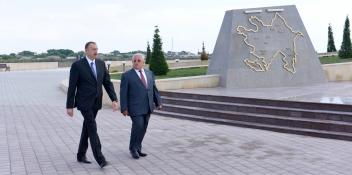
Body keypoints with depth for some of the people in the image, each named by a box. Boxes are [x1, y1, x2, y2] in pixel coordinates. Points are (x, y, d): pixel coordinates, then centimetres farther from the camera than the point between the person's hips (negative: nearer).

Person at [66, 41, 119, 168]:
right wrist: (69, 106, -9)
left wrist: (114, 99, -6)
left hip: (95, 103, 6)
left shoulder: (101, 64, 6)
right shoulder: (77, 65, -11)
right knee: (92, 129, -13)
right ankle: (100, 159, -13)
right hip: (84, 103, -6)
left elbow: (107, 83, 5)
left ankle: (81, 155, 27)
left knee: (87, 129, 14)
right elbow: (72, 87, -9)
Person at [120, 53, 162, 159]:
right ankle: (133, 149, 5)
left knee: (143, 129, 8)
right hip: (135, 108, -5)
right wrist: (124, 108, -10)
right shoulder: (127, 76, -3)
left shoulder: (149, 73, 13)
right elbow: (123, 93, -5)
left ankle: (138, 148, 22)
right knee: (138, 126, -14)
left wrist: (158, 102, 11)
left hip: (147, 107, 5)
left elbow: (154, 89, 16)